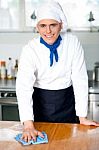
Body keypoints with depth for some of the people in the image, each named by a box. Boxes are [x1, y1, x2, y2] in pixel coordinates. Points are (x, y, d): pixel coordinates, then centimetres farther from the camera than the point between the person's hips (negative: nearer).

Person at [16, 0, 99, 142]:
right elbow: (23, 86, -25)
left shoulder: (73, 42, -13)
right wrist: (28, 126, -36)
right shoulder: (30, 49, -16)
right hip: (41, 102, -1)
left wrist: (82, 117, -12)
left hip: (67, 103, 1)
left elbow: (80, 79, -11)